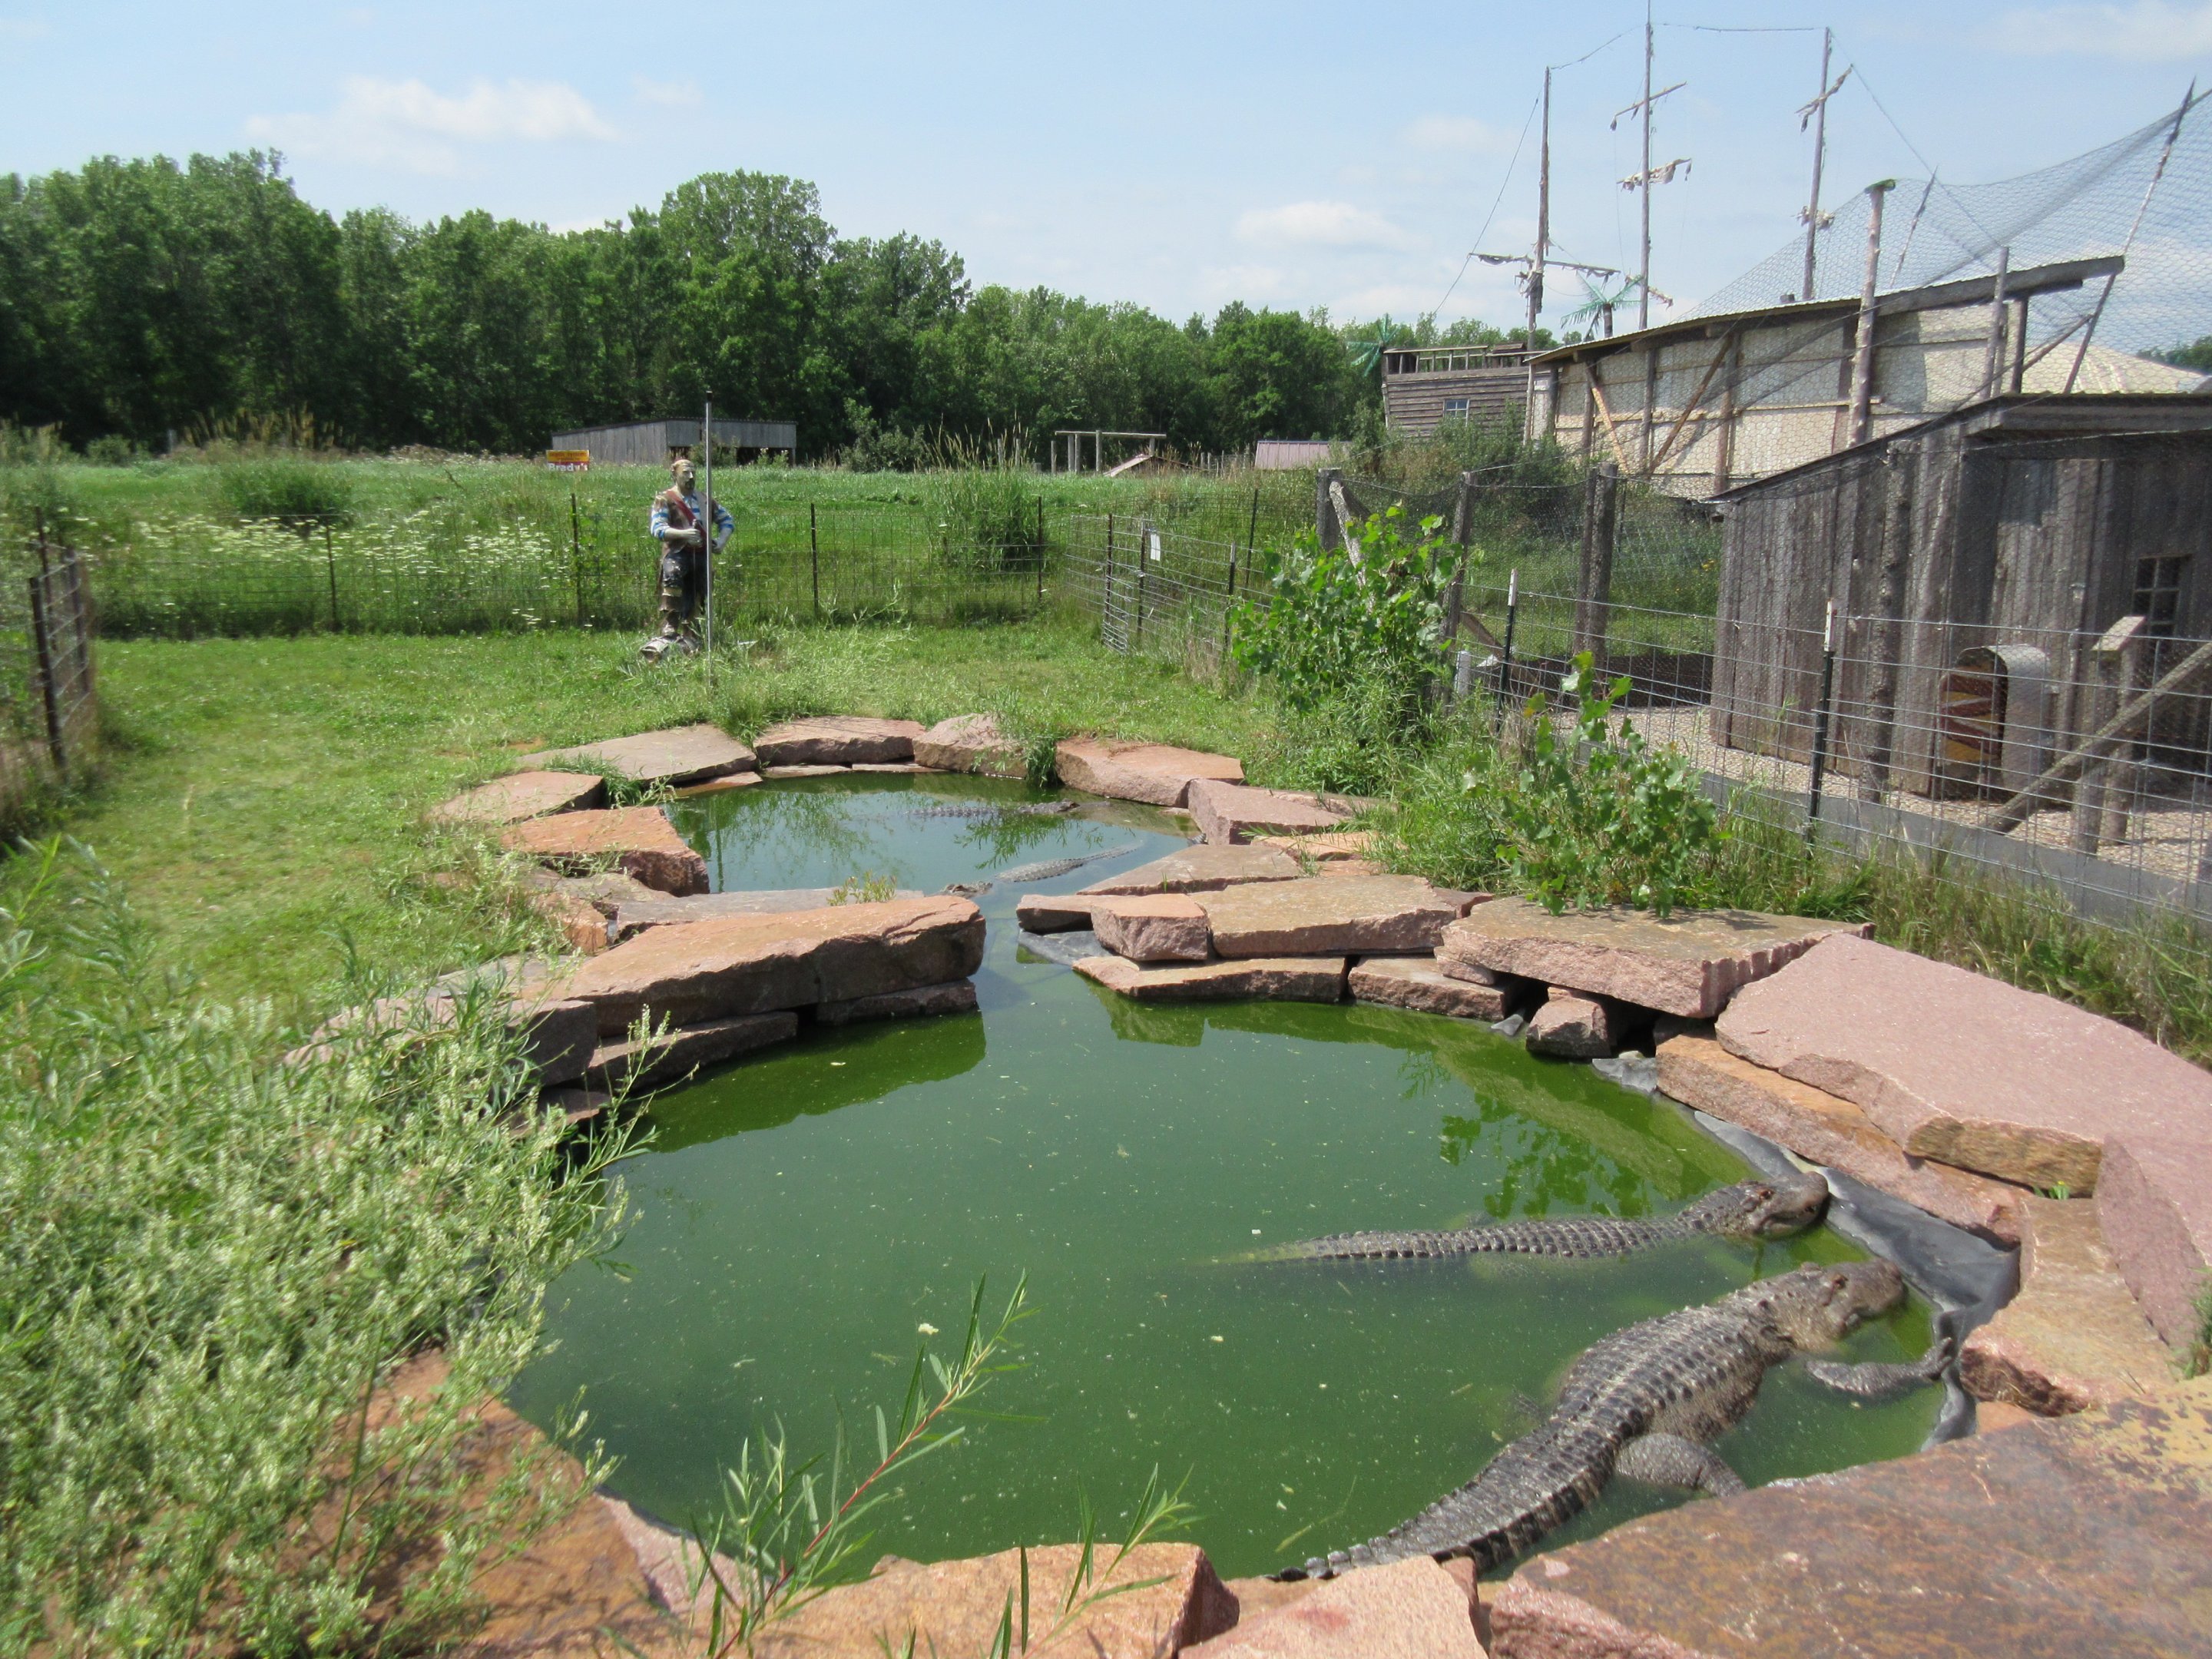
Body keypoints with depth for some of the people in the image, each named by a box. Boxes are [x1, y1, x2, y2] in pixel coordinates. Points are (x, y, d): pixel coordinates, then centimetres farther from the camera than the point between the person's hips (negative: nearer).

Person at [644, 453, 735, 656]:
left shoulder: (705, 500, 18)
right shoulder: (665, 500, 2)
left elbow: (728, 520, 24)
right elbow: (658, 529, -9)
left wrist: (721, 541, 5)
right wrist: (683, 534, -24)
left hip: (701, 555, 6)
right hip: (677, 552, -5)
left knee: (694, 602, 7)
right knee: (673, 576, -35)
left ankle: (689, 640, 19)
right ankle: (669, 632, -39)